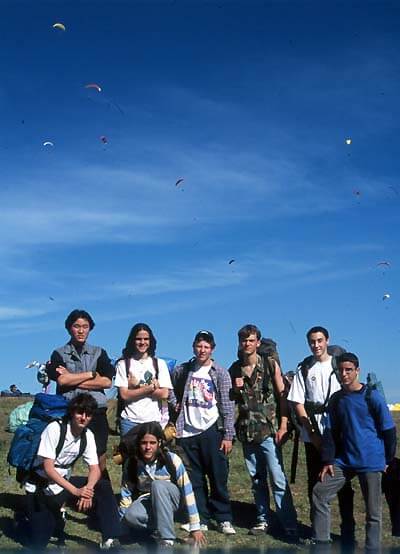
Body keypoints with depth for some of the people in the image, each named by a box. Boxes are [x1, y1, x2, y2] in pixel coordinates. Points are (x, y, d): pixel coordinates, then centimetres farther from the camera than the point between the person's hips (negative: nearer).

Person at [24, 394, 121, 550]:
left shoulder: (88, 435, -5)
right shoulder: (55, 429, -22)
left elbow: (95, 469, -6)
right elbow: (48, 468, -25)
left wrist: (87, 489, -29)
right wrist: (75, 491, -34)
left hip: (64, 481, 5)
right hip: (40, 486, -5)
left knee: (103, 486, -14)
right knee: (39, 542, -15)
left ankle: (109, 539, -12)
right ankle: (28, 517, 14)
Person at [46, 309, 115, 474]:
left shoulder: (99, 353, 12)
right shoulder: (59, 354, 9)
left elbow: (107, 382, -1)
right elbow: (62, 380, -9)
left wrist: (73, 380, -6)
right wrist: (91, 374, -2)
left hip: (96, 412, 1)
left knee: (99, 463, 1)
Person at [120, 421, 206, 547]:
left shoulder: (172, 460, -24)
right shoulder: (132, 463, -15)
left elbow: (187, 491, -22)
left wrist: (195, 528, -22)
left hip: (170, 498, -1)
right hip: (146, 500, 2)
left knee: (157, 485, -37)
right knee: (130, 516, -34)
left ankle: (166, 540, -29)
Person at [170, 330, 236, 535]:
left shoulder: (221, 374, -1)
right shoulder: (182, 370, 6)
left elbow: (228, 407, -3)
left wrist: (228, 435, -8)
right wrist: (175, 404, 4)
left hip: (211, 430, -2)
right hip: (188, 432, 3)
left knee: (218, 477, 0)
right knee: (196, 479, 9)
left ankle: (224, 519, 10)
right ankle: (201, 519, 18)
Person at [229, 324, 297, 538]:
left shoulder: (271, 364, -2)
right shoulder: (234, 369, 7)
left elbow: (282, 396, -3)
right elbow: (231, 400, 20)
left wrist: (283, 425, -9)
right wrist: (236, 390, -2)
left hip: (268, 430, -4)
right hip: (246, 431, 4)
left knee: (278, 480, -8)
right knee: (257, 479, 11)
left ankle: (290, 526, -3)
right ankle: (263, 519, 22)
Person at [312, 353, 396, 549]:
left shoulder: (372, 397, -10)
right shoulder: (336, 399, 4)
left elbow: (388, 430, -4)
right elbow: (331, 431, 7)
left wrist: (388, 460, -1)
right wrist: (328, 461, 1)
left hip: (371, 462, -5)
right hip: (344, 460, 5)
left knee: (373, 511, 2)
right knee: (319, 494, 1)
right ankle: (321, 542, 11)